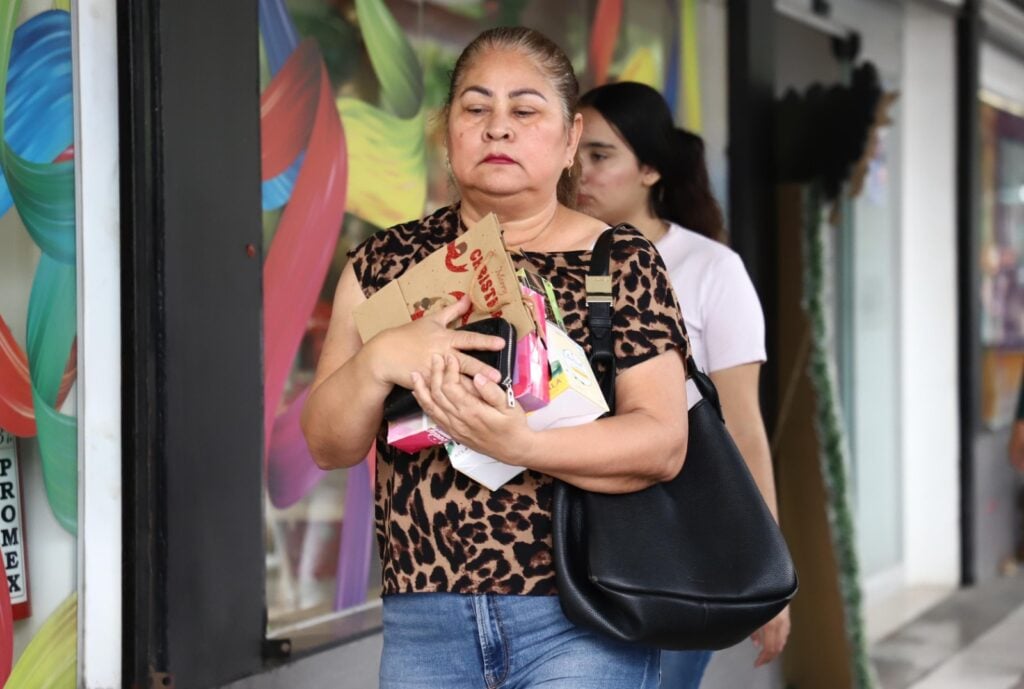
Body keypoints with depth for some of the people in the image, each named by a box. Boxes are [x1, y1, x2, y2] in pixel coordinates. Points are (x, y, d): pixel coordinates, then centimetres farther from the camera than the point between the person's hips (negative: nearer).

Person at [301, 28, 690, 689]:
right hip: (422, 624, 3)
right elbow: (327, 444, 4)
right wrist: (378, 361, -16)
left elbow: (664, 442, -11)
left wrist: (523, 443, -27)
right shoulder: (386, 262, 8)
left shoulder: (622, 261, -1)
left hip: (580, 624, -3)